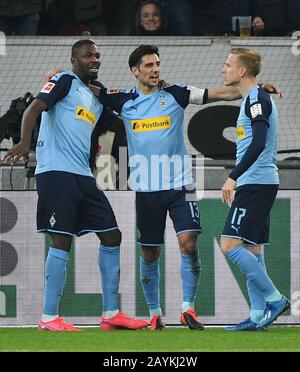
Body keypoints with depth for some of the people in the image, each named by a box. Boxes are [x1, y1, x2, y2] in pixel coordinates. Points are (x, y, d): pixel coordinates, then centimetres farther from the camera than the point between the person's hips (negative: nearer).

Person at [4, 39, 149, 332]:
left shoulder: (97, 100, 23)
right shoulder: (65, 82, 0)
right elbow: (34, 109, -14)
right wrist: (25, 141, -31)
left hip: (83, 176, 9)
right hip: (56, 172, -9)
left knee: (111, 236, 7)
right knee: (62, 241, -12)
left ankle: (110, 314, 12)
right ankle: (49, 318, -9)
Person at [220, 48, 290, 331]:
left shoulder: (257, 98, -13)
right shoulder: (251, 100, 19)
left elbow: (258, 144, -24)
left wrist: (233, 177, -26)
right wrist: (238, 180, 26)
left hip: (256, 184, -10)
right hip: (258, 184, 10)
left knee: (230, 245, -14)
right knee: (251, 249, 8)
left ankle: (274, 299, -10)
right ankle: (258, 315, 7)